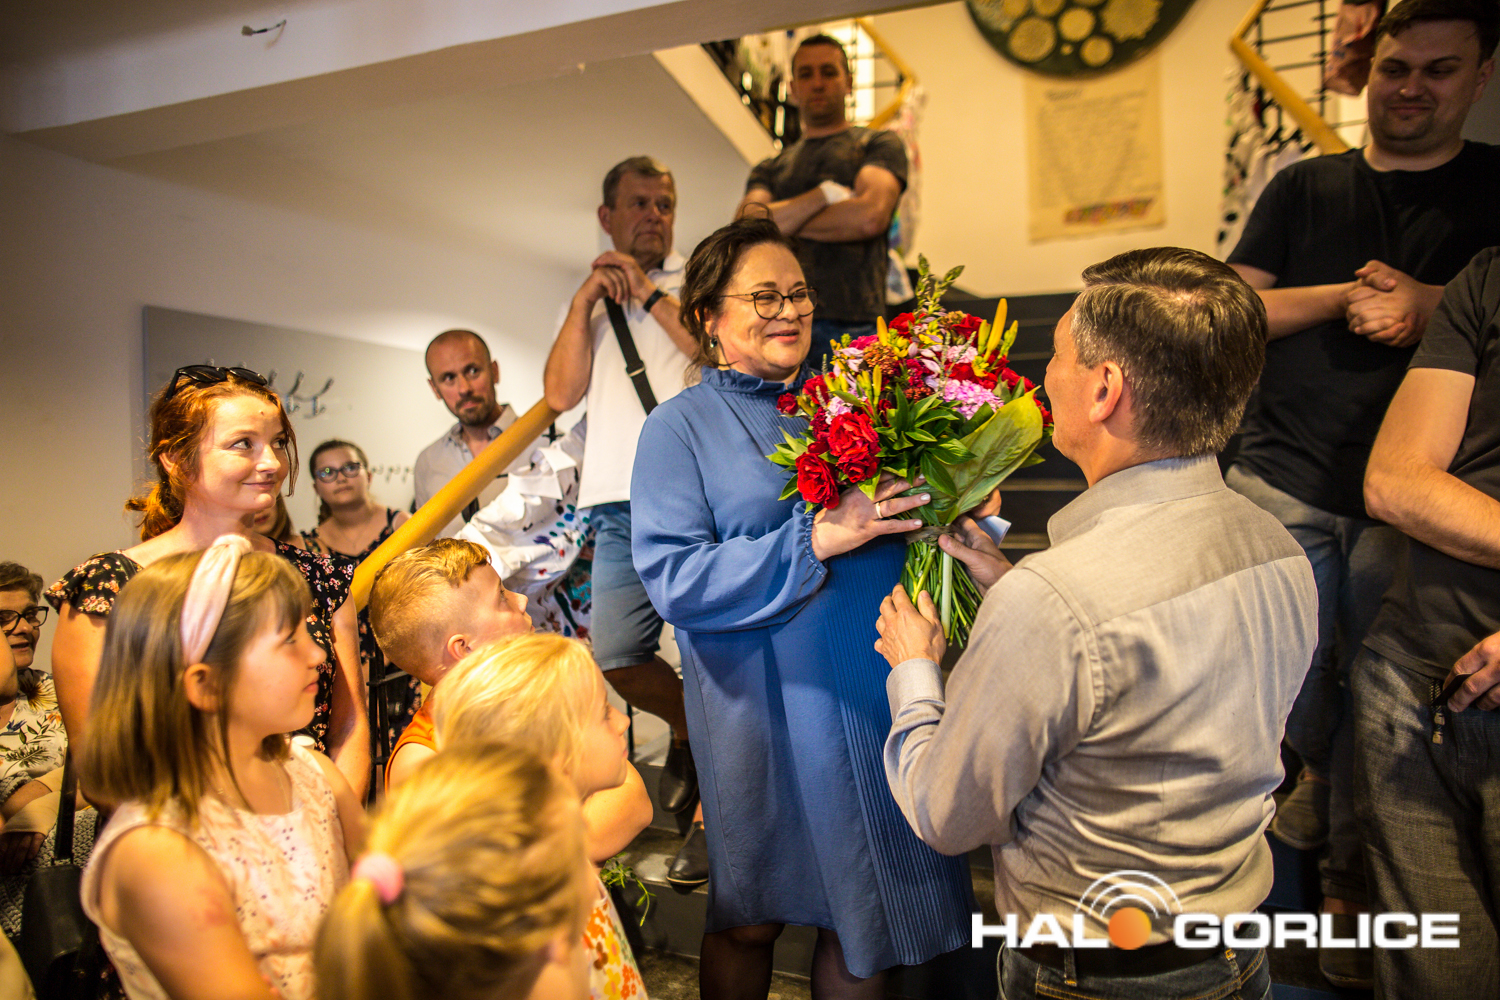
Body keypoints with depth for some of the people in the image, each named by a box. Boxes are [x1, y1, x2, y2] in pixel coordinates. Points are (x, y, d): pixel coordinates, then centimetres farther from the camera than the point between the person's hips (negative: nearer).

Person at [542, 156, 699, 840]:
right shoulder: (588, 301, 22)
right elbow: (561, 393, 7)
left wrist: (650, 295, -3)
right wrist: (587, 299, 1)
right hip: (620, 505, 4)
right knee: (614, 655, -1)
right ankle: (693, 728, 30)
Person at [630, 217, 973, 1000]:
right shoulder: (680, 428, -3)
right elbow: (673, 579, -15)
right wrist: (815, 540, -23)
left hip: (879, 700, 4)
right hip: (767, 718, -4)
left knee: (866, 910, 16)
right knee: (750, 920, 14)